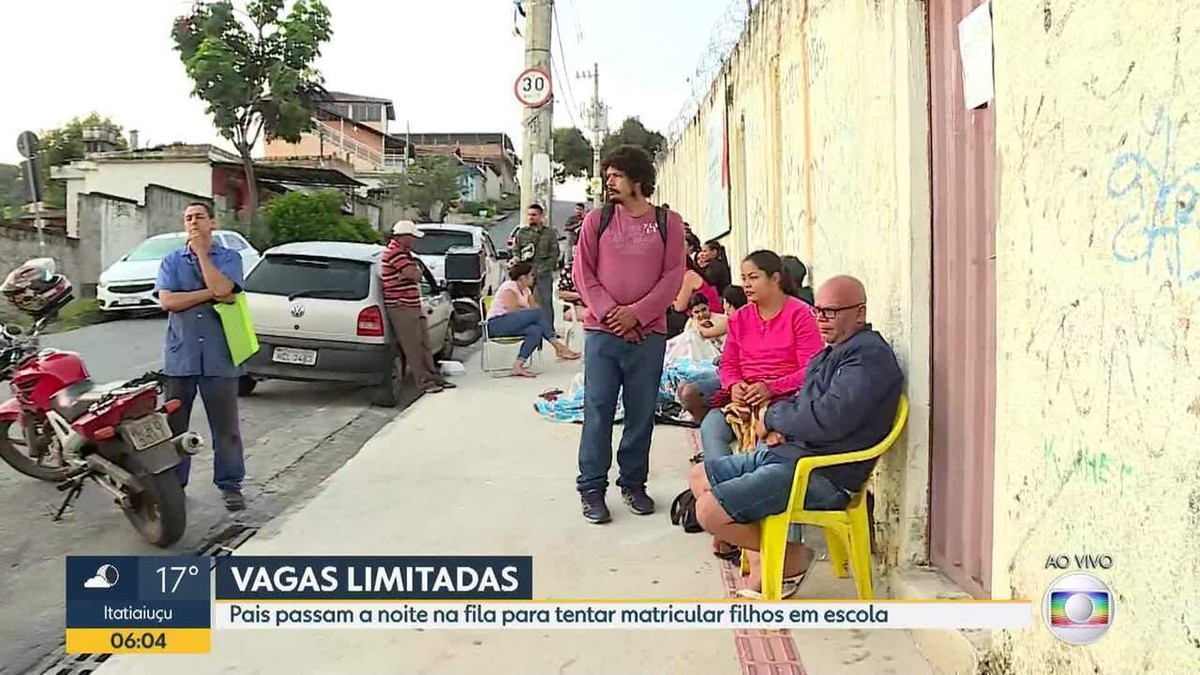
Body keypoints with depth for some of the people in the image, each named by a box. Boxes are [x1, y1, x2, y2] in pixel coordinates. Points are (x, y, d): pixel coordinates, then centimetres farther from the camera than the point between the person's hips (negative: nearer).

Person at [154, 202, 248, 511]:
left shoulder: (229, 258, 3)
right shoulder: (171, 260, 9)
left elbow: (221, 287, -17)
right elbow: (167, 300, -6)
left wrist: (200, 251, -8)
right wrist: (211, 294, -11)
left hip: (219, 358, -2)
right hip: (180, 355, 2)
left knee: (226, 426, 4)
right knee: (174, 425, 9)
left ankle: (230, 485, 15)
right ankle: (173, 482, 22)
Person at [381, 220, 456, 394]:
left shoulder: (405, 252, 19)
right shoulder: (394, 252, -15)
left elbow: (418, 274, 17)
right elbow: (415, 275, -20)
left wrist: (414, 272, -6)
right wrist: (416, 272, 3)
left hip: (413, 306, 10)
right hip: (401, 308, -10)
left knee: (424, 345, 13)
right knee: (413, 348, -4)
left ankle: (434, 376, 19)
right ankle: (424, 382, 0)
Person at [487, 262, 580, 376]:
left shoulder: (526, 291, 16)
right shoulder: (509, 287, -10)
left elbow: (533, 308, 8)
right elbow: (512, 311, -21)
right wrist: (528, 310, -10)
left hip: (513, 324, 9)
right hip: (496, 324, -9)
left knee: (536, 331, -23)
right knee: (536, 313, -26)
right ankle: (559, 347, -21)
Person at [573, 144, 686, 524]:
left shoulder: (668, 222, 4)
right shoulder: (596, 220, 7)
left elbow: (673, 276, -2)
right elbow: (583, 273, 3)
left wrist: (636, 313, -12)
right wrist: (610, 313, -10)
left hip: (648, 333, 0)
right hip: (602, 331, 0)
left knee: (641, 412, 6)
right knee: (598, 410, 0)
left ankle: (633, 483, 20)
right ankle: (592, 488, 8)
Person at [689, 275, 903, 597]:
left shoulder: (869, 356, -16)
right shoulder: (833, 351, 17)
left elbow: (827, 421, -26)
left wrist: (773, 417, -8)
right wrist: (780, 427, 0)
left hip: (822, 473, -11)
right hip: (788, 451, 11)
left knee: (709, 511, -19)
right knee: (699, 479, 12)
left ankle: (792, 558, 3)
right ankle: (763, 570, 5)